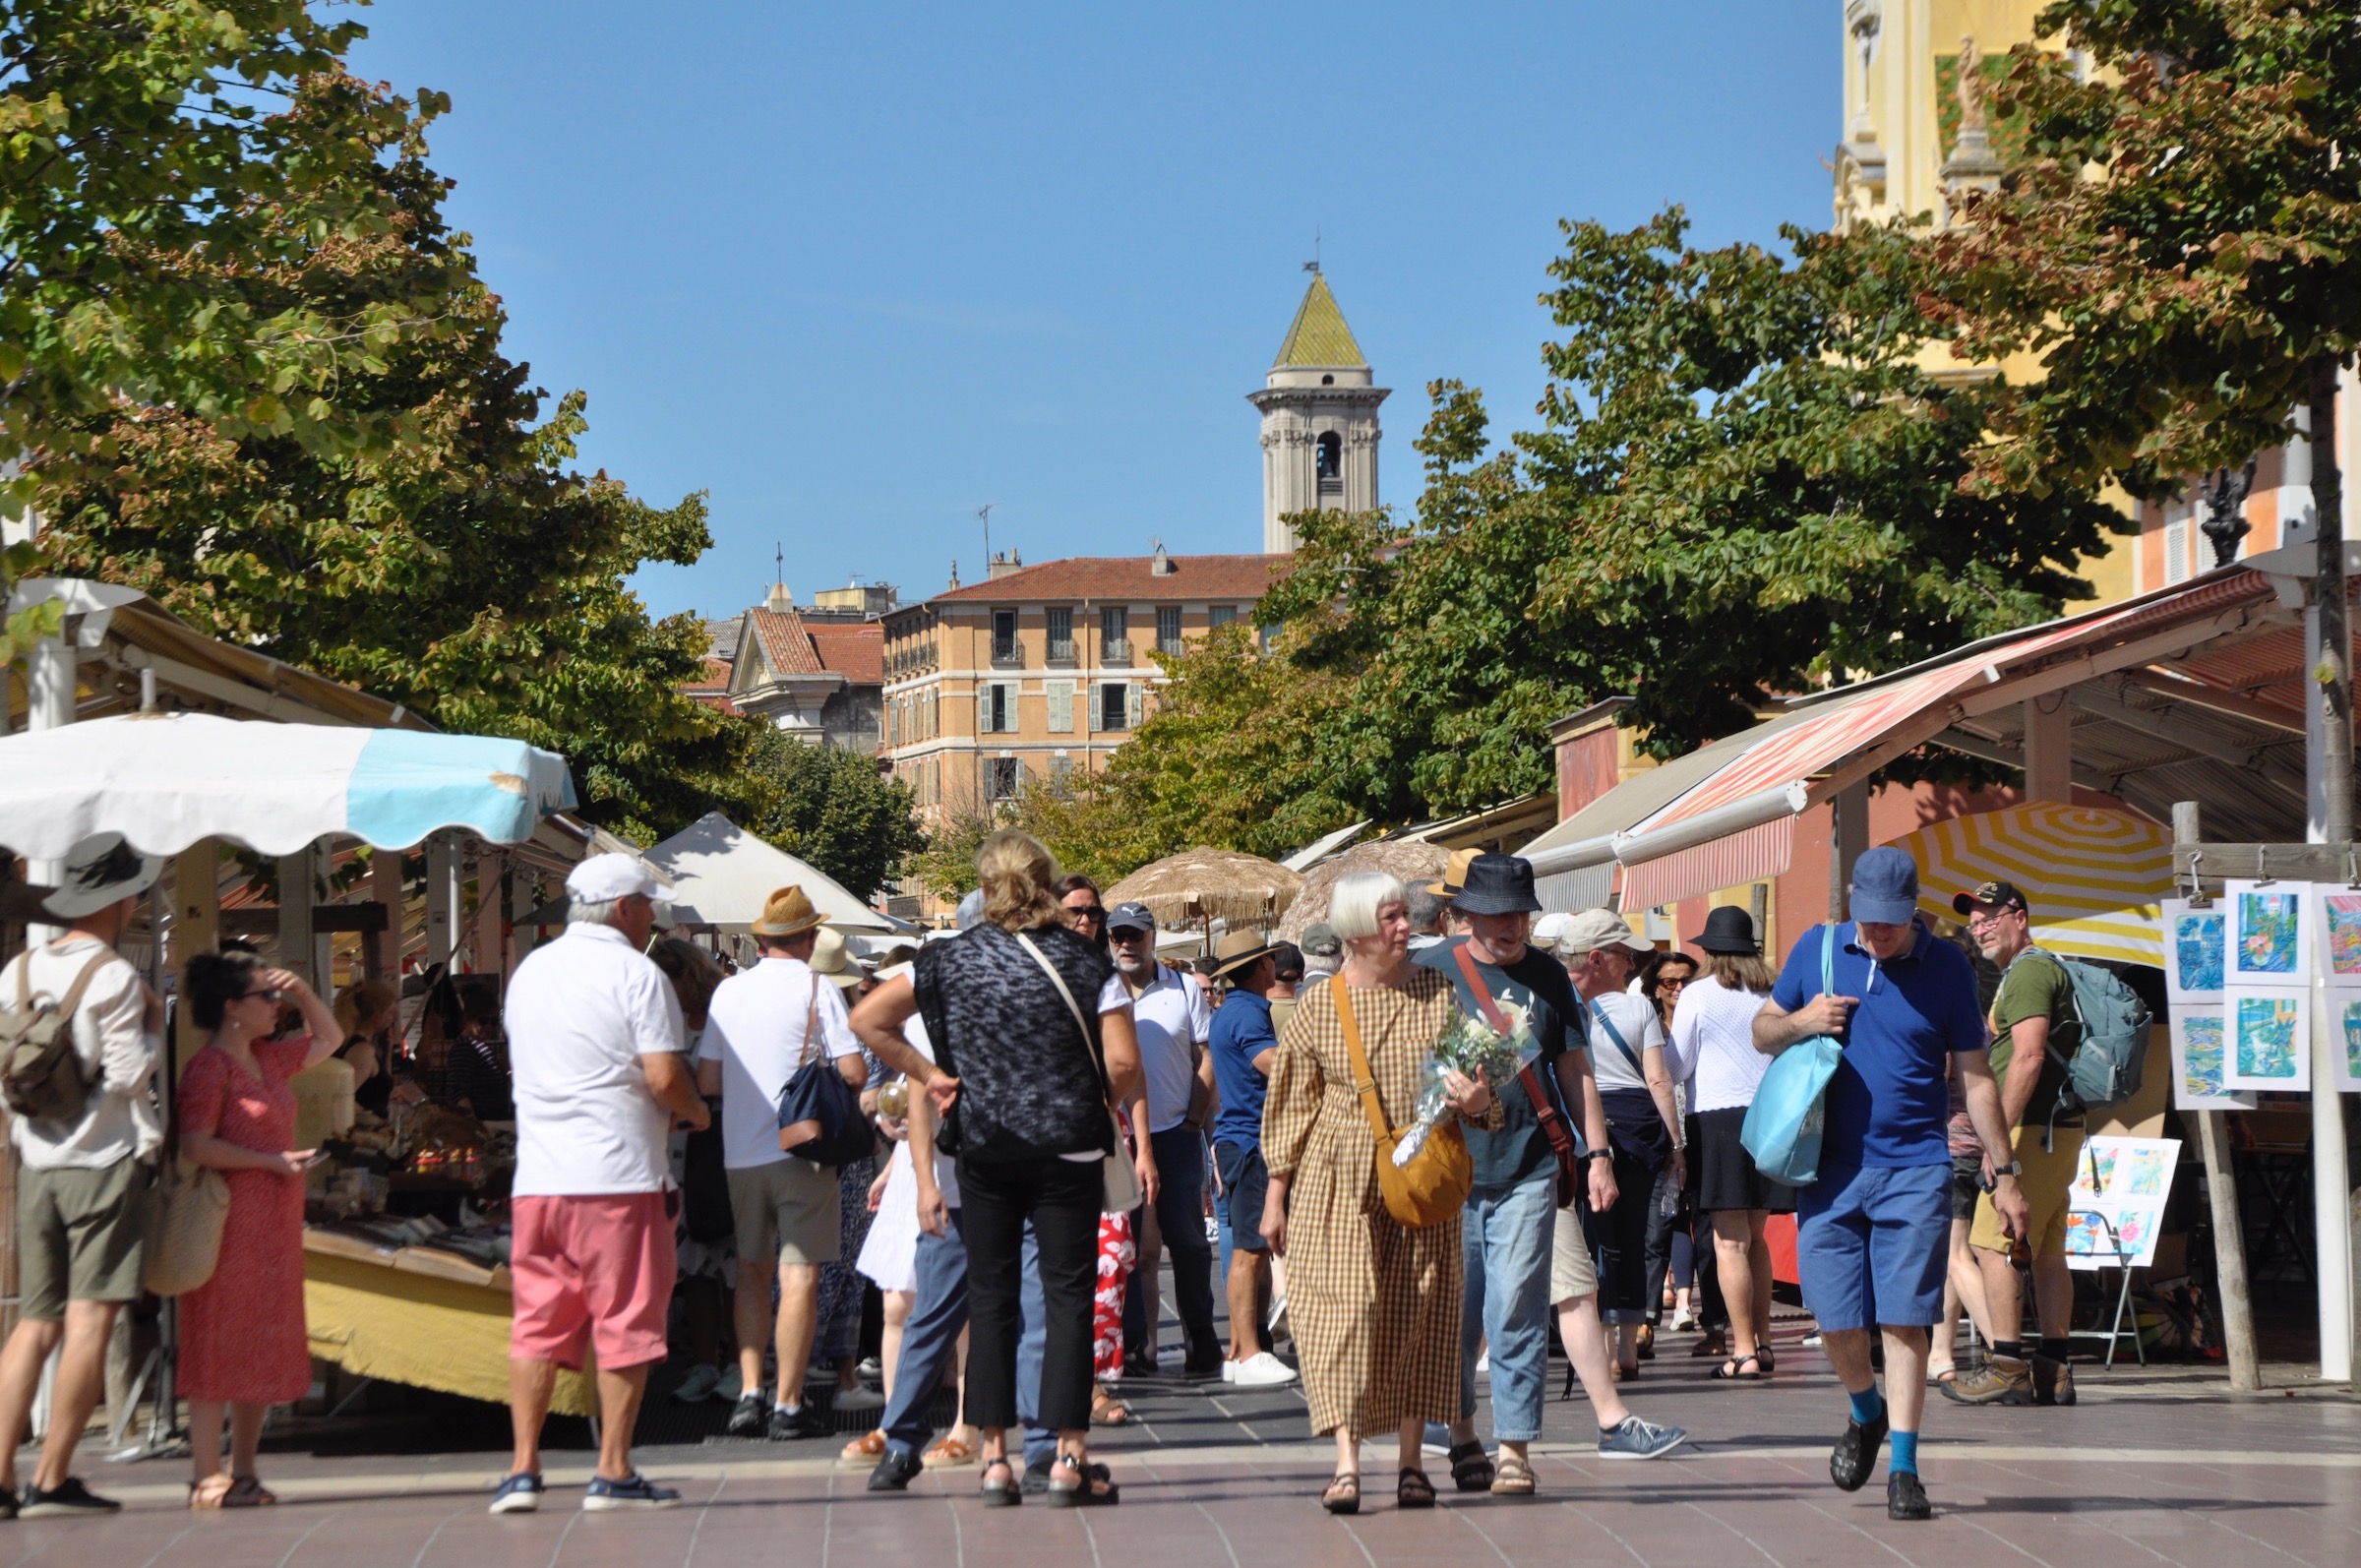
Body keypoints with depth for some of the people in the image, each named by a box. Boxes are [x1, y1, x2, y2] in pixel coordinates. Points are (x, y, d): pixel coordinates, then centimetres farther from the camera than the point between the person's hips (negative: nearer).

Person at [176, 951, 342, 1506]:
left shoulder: (267, 1059, 14)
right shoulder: (210, 1067, -10)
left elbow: (329, 1038, 30)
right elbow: (196, 1146, -19)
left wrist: (301, 992, 13)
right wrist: (272, 1161, -18)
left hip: (275, 1225, 9)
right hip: (229, 1224, -9)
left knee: (264, 1350, 10)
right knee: (217, 1345, -7)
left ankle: (244, 1472, 16)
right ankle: (207, 1477, -6)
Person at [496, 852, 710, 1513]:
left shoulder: (528, 972, 14)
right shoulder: (636, 975, -7)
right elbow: (664, 1077, -15)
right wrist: (694, 1112, 6)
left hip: (537, 1178, 6)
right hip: (619, 1175, -6)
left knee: (537, 1325, 8)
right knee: (625, 1322, 2)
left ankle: (523, 1468, 4)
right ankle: (613, 1472, 2)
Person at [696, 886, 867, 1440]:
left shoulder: (728, 991, 7)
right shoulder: (817, 989, -5)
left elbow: (706, 1080, 7)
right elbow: (854, 1073, -11)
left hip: (740, 1153, 5)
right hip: (800, 1148, -4)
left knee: (752, 1273, 15)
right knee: (799, 1276, -3)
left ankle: (750, 1395, 8)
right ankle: (788, 1406, -4)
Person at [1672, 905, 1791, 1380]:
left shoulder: (1698, 995, -4)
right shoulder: (1775, 995, 7)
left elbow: (1675, 1065, 0)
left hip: (1718, 1115, -5)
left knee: (1730, 1241, -5)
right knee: (1755, 1237, 16)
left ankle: (1744, 1352, -10)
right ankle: (1762, 1342, 18)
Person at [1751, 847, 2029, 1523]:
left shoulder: (1946, 967, 1)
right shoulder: (1818, 948, 5)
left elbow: (1977, 1078, 6)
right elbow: (1762, 1034, 15)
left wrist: (2004, 1174, 4)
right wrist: (1800, 1022, -8)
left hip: (1915, 1170, -2)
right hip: (1831, 1169, 2)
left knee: (1904, 1322, -5)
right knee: (1837, 1322, 0)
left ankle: (1903, 1469, 0)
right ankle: (1867, 1413, 30)